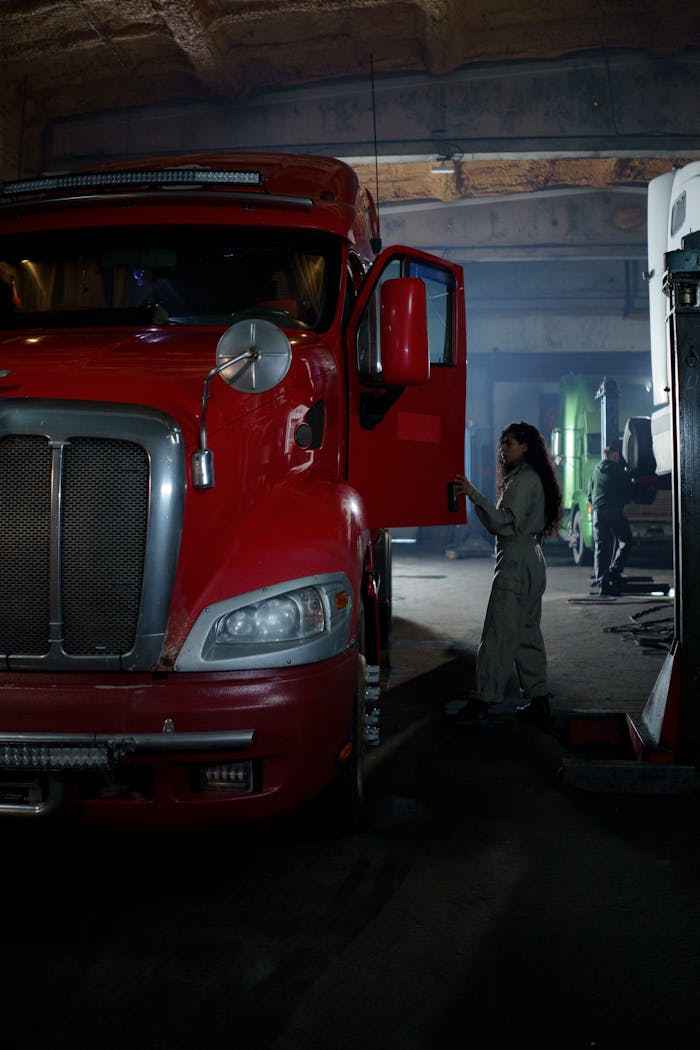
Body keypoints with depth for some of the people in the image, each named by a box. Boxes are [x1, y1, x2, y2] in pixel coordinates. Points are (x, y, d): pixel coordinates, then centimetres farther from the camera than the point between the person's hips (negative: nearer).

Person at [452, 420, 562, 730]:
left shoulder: (524, 480, -13)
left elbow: (506, 523, -23)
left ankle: (482, 700, -7)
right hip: (529, 561, 11)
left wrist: (474, 495, -26)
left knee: (499, 632, -9)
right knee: (527, 632, 11)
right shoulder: (529, 477, 19)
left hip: (516, 563, -11)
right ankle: (538, 702, 14)